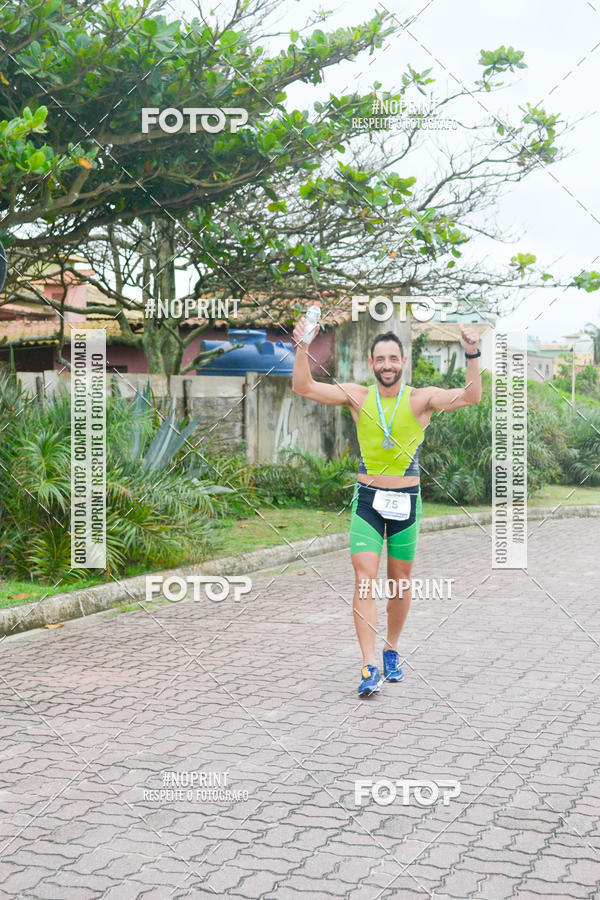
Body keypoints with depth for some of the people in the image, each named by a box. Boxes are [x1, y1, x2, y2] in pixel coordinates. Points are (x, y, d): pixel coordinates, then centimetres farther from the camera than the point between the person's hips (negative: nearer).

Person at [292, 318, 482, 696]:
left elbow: (470, 397, -19)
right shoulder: (357, 397, -1)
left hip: (406, 501, 0)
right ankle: (370, 668, -11)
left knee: (401, 581, 11)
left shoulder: (421, 399, -6)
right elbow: (304, 387, -6)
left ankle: (392, 653, 31)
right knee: (365, 579, -11)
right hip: (367, 499, 0)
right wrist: (302, 349, -21)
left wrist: (473, 357, -33)